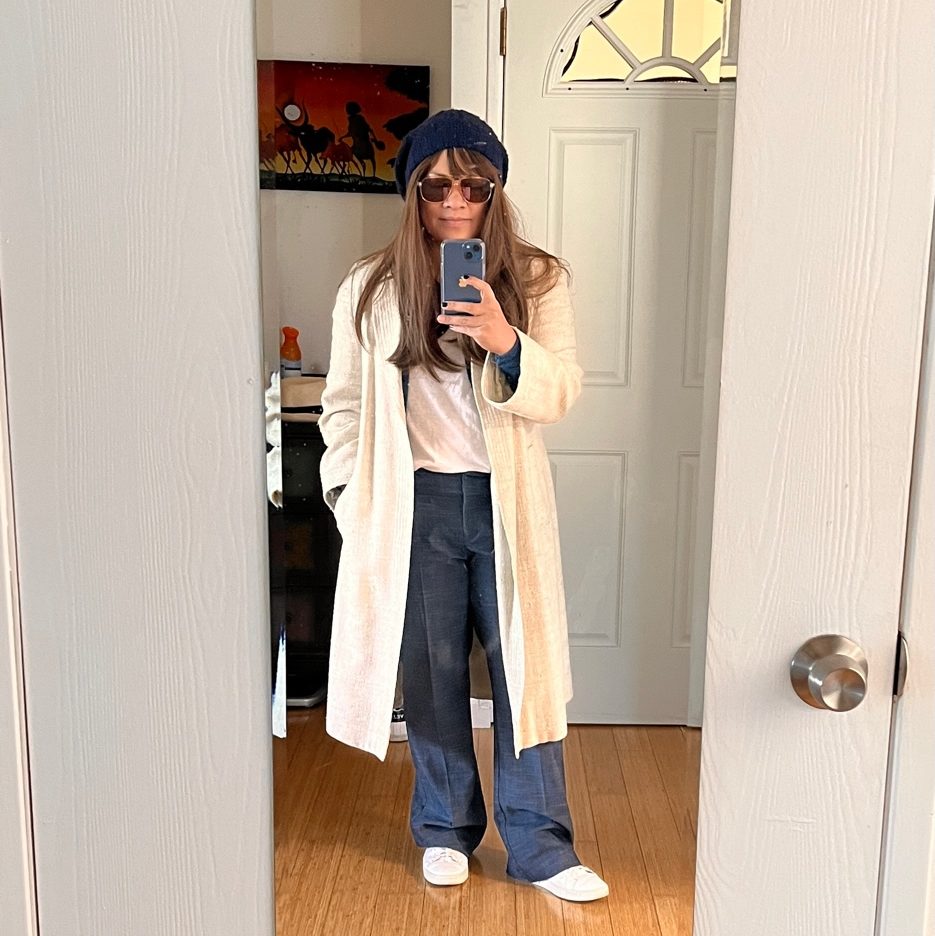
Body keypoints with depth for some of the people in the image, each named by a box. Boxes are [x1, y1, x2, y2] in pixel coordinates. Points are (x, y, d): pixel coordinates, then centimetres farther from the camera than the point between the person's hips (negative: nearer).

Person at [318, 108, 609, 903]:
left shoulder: (537, 281, 0)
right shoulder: (372, 288, 1)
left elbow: (561, 394, -6)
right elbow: (344, 404, 6)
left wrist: (506, 343, -24)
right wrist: (353, 497, 0)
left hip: (506, 501, 0)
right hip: (414, 503, 0)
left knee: (525, 666, 4)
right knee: (433, 669, 11)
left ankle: (539, 843, 19)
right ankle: (447, 826, 30)